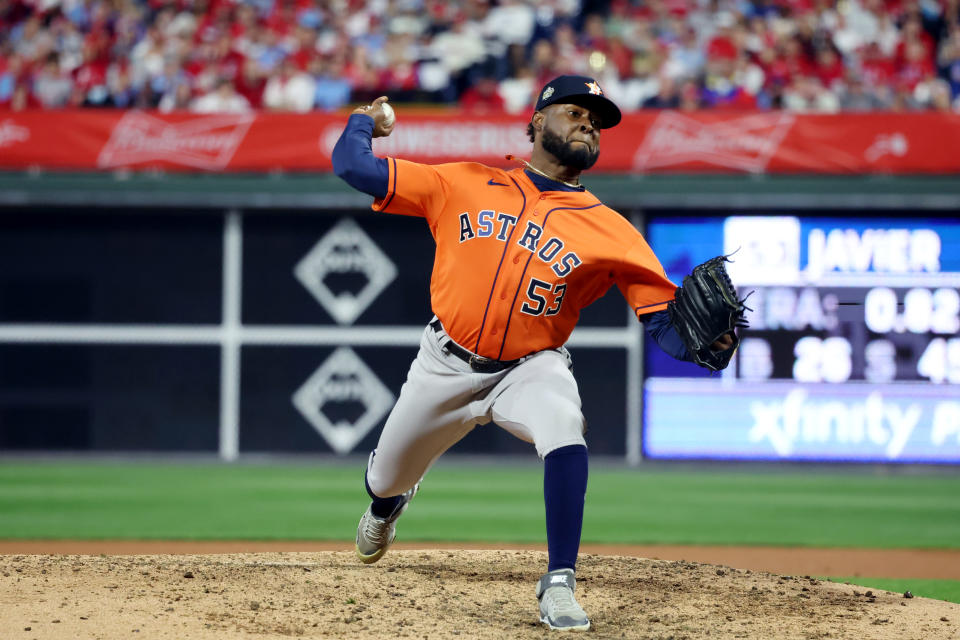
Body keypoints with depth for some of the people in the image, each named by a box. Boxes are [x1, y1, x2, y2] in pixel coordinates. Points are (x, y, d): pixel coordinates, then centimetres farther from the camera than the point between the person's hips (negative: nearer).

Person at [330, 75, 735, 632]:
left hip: (531, 367, -2)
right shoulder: (465, 184, -5)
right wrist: (364, 123, 14)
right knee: (386, 480, 17)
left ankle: (559, 585, -27)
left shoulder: (608, 231, -7)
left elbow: (663, 319, -14)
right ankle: (389, 501, 58)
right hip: (447, 365, 2)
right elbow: (353, 166, -4)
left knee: (566, 435, -35)